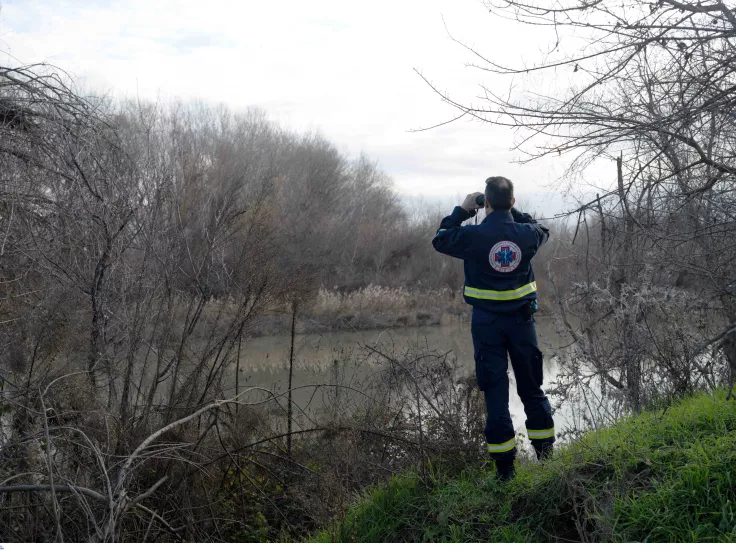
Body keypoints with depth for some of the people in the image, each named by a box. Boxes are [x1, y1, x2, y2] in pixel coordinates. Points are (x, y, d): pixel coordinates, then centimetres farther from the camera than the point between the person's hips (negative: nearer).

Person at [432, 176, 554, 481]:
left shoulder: (472, 236, -15)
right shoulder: (526, 234, -7)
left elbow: (440, 240, 5)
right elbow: (542, 231, 19)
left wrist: (461, 211, 10)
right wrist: (514, 212, 19)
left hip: (486, 321, -2)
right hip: (522, 318, 2)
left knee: (495, 390, 4)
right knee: (531, 387, 16)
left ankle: (504, 465, 7)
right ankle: (546, 451, 25)